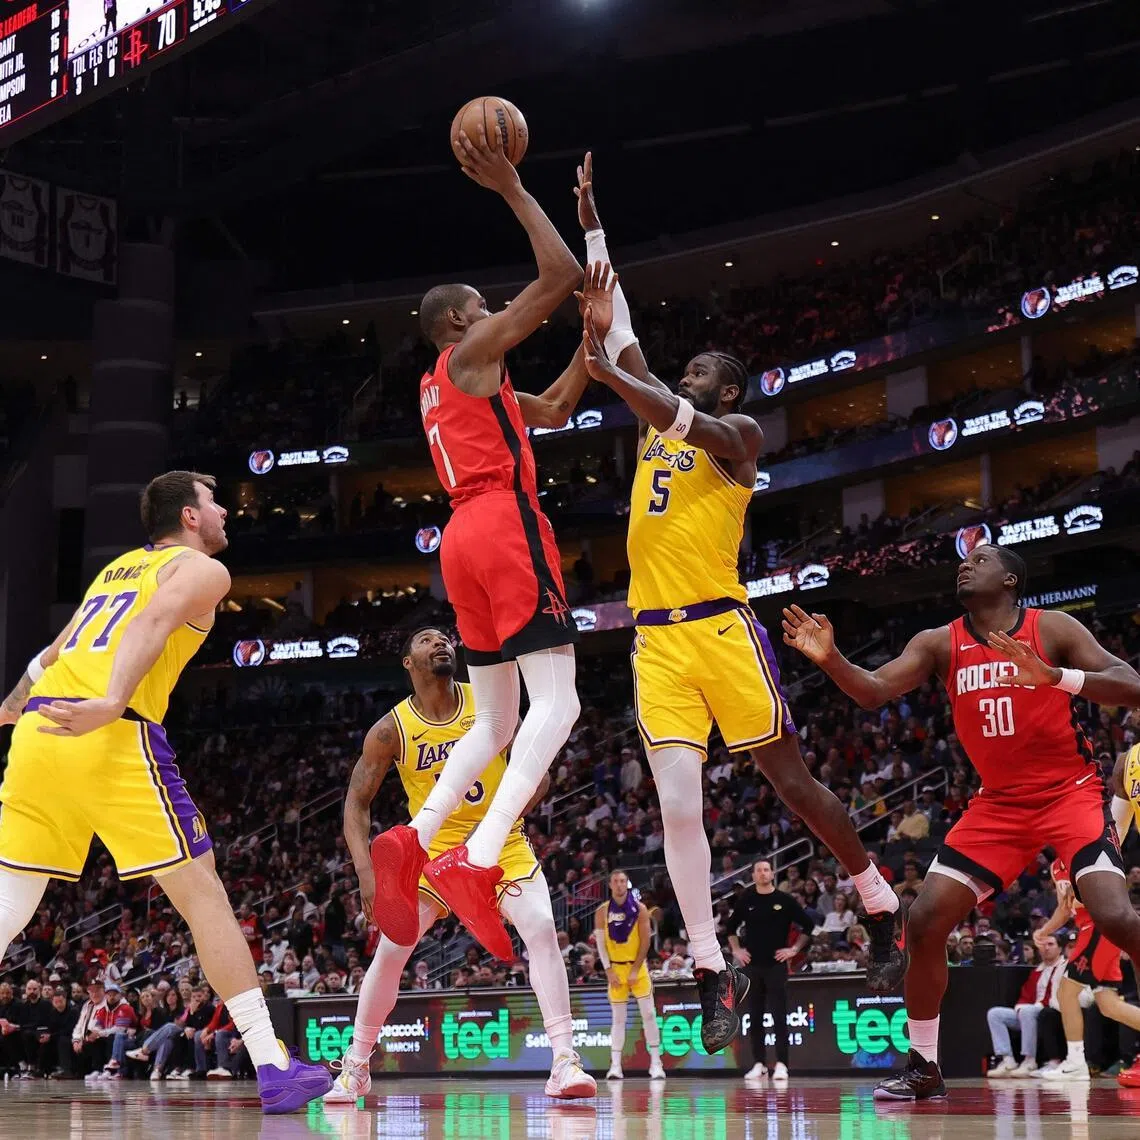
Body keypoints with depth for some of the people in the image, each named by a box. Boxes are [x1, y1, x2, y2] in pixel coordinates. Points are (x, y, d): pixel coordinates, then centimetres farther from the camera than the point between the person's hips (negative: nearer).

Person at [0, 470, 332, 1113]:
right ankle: (273, 1067, -1)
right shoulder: (204, 569, 10)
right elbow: (153, 622, -11)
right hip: (114, 739, -6)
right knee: (203, 894, 0)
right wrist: (112, 703, -26)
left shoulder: (117, 568, 31)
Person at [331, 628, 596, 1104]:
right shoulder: (391, 730, -12)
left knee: (542, 930, -21)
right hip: (435, 850, 0)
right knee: (390, 950, -6)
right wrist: (368, 874, -19)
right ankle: (355, 1067, 14)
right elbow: (356, 802, -6)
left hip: (501, 845, 0)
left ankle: (565, 1063, -21)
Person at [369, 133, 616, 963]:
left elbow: (555, 410, 33)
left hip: (464, 540, 10)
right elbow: (560, 274, -7)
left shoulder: (443, 387, 27)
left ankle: (412, 841, -5)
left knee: (497, 721, 13)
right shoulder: (472, 353, 1)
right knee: (556, 703, -16)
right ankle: (478, 862, -32)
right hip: (506, 527, -9)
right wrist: (512, 190, 0)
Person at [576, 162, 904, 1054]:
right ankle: (715, 974, -3)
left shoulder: (739, 433, 2)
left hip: (720, 628, -5)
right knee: (678, 807, -6)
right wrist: (592, 218, 19)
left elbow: (695, 427, -23)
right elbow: (612, 319, 19)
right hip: (656, 641, 5)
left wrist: (614, 373, -26)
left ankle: (882, 910, 22)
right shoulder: (659, 421, 18)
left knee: (793, 783, 3)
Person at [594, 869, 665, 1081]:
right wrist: (609, 971, -7)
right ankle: (615, 1065, 3)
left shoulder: (639, 908, -2)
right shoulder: (602, 912, 1)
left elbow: (645, 941, -3)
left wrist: (635, 970, -10)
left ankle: (656, 1063, 0)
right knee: (618, 1019, 2)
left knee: (649, 1014, -5)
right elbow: (600, 943, 1)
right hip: (615, 969, 1)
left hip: (637, 966, -1)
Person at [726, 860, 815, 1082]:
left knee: (779, 1015, -7)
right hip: (752, 964, 3)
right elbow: (731, 927, 20)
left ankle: (781, 1064, -6)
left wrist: (794, 949, -2)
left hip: (776, 964, -3)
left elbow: (808, 925, 3)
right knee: (755, 1016, 6)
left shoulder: (785, 900, -1)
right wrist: (736, 950, 10)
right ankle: (758, 1064, 12)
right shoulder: (745, 901, 6)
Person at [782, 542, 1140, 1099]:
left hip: (1069, 792, -4)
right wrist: (830, 659, -31)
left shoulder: (1052, 629, -9)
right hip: (1000, 802, 5)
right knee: (924, 921, -4)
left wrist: (1055, 677, -35)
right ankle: (923, 1066, 10)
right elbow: (874, 691, -10)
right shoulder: (940, 643, 1)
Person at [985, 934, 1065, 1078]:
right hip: (1031, 1014, 8)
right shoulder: (1037, 972, 24)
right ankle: (1008, 1061, -20)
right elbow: (1025, 997, 20)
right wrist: (1020, 1007, -3)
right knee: (994, 1013, -5)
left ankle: (1030, 1062, -31)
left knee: (1027, 1010, -37)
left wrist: (1041, 1004, -17)